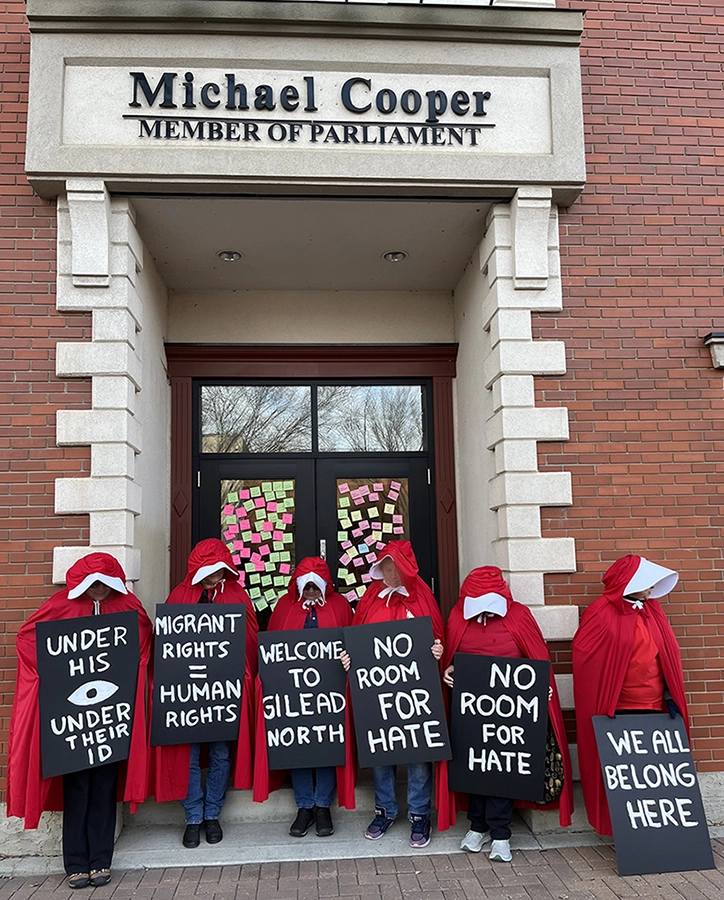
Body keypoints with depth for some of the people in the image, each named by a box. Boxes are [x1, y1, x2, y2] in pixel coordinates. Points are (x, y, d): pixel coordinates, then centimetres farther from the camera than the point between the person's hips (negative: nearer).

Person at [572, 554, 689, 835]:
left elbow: (669, 653, 14)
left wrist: (671, 695, 9)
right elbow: (584, 655, -9)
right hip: (618, 711, -5)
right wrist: (602, 702, -9)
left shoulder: (652, 610, 10)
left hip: (654, 707, 5)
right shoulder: (602, 613, -8)